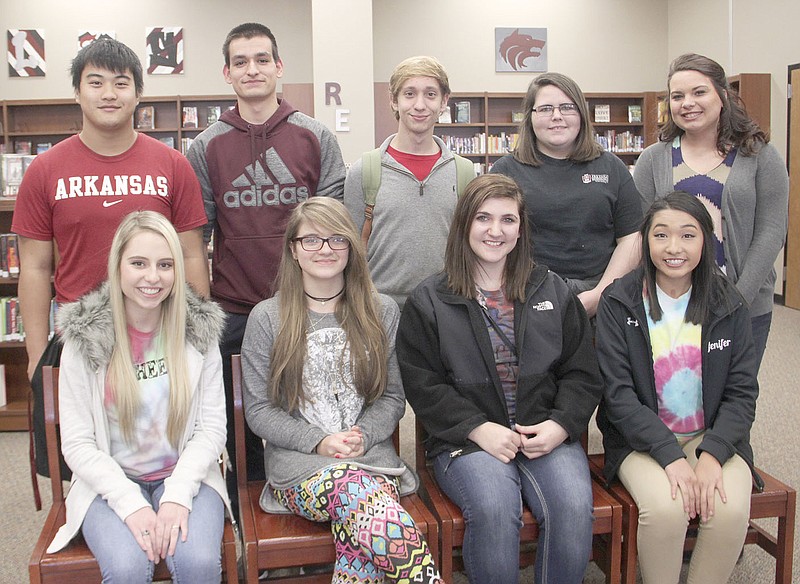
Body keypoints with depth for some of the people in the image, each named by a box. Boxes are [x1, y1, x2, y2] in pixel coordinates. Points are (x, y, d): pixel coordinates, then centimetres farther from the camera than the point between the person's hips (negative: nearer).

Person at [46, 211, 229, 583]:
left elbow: (212, 426, -2)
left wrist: (177, 496, -16)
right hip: (112, 483, -1)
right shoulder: (84, 341, -4)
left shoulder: (199, 332, 0)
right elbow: (76, 444, -5)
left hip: (185, 477, 1)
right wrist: (131, 504, -18)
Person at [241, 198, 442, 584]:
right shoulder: (267, 318, 5)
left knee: (357, 541, -33)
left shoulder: (382, 312, 12)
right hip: (299, 463, -1)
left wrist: (362, 436, -7)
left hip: (371, 455, 1)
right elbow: (258, 410, 4)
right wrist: (318, 442, -10)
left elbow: (393, 396, 12)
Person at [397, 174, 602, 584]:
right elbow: (423, 385, -1)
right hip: (466, 439, -2)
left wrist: (560, 426, -6)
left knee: (573, 507, -26)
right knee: (493, 509, -32)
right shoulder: (428, 302, 5)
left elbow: (582, 373, 11)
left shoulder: (553, 292, 14)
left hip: (547, 435, 2)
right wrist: (478, 428, -13)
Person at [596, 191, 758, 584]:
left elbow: (742, 393, 1)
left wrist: (711, 455, -16)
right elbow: (617, 393, -10)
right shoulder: (618, 303, -5)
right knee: (664, 508, -30)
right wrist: (671, 456, -20)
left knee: (730, 510, -26)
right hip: (642, 439, -2)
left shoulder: (729, 307, 2)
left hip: (713, 436, 2)